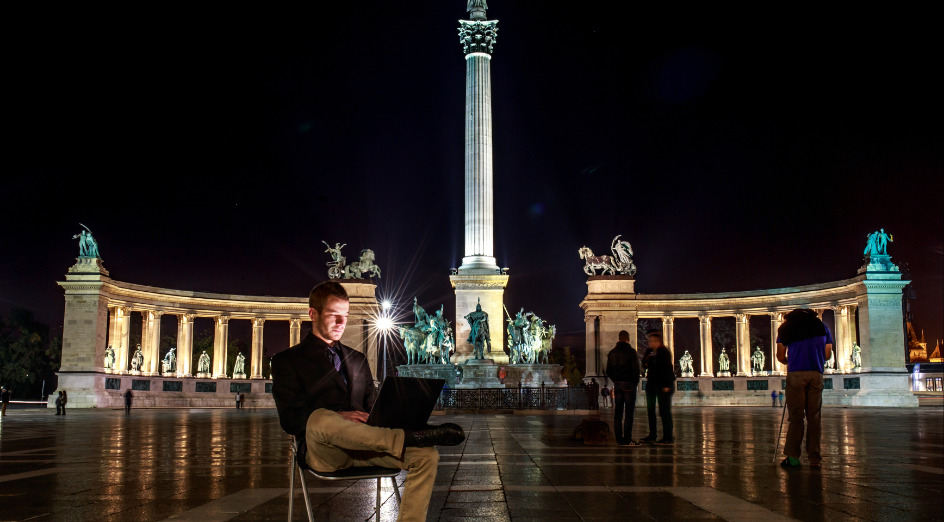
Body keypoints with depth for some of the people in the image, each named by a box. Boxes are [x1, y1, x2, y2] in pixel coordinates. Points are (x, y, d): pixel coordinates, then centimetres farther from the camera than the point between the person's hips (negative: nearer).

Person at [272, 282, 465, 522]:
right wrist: (339, 418, -18)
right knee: (320, 417, -40)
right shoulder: (287, 361, 9)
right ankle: (408, 437, -36)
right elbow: (290, 420, -2)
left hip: (363, 445, 5)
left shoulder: (357, 359, 27)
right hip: (322, 450, -4)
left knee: (427, 456, -20)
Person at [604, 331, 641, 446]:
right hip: (629, 384, -5)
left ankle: (619, 438, 8)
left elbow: (608, 371, 11)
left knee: (617, 412, 6)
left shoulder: (612, 353, 9)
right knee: (629, 412, -4)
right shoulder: (631, 351, -7)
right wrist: (636, 381, 3)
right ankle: (627, 439, -8)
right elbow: (636, 368, -10)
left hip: (617, 385, 5)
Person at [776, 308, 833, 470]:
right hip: (816, 374, 2)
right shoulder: (822, 326, 19)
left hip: (795, 373, -1)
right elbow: (827, 355, 20)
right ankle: (815, 458, 4)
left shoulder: (786, 326, 14)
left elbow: (780, 356, 14)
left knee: (796, 416, 2)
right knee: (814, 417, 6)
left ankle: (793, 456, -3)